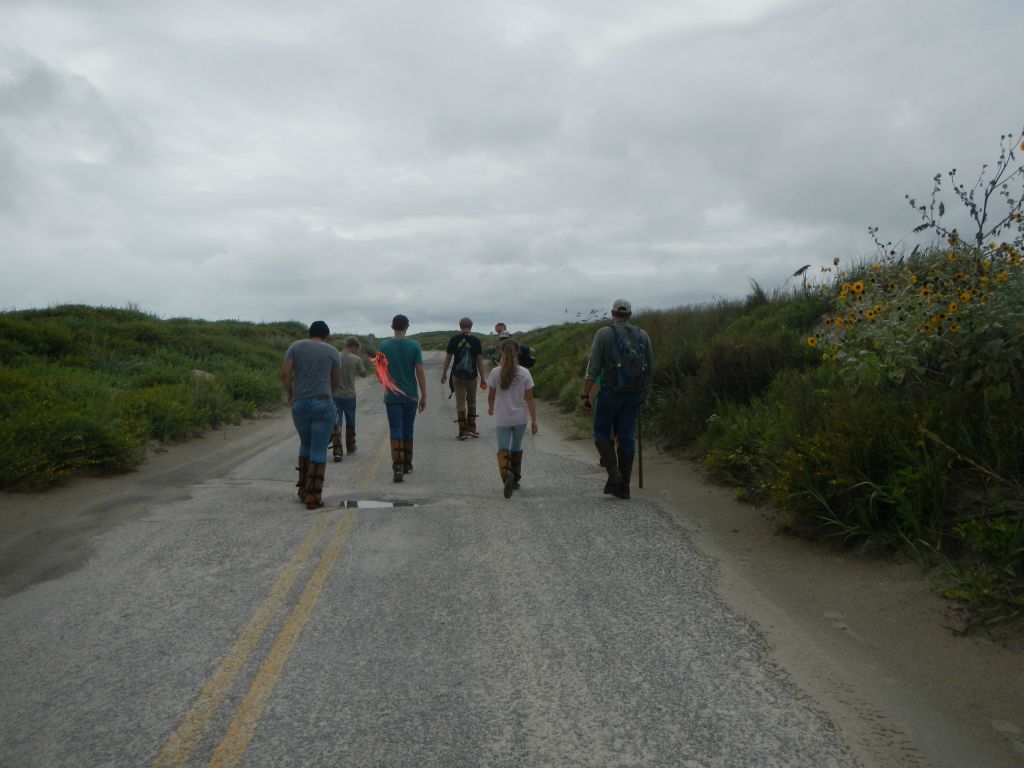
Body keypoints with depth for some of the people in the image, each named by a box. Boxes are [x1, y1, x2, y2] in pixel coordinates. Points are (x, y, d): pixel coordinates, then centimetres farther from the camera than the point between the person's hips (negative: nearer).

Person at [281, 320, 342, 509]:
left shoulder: (296, 346, 6)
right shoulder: (332, 352, 4)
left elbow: (285, 374, -3)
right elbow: (336, 381, 11)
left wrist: (289, 394, 11)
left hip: (299, 404, 3)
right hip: (323, 403, -3)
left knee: (305, 444, 22)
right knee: (319, 450, 2)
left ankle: (303, 490, 27)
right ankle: (313, 497, 0)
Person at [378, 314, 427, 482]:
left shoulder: (384, 346, -4)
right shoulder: (414, 345, -6)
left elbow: (380, 371, 2)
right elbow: (420, 372, -7)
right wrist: (423, 396, -1)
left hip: (392, 397, -1)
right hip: (411, 396, 1)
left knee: (396, 432, -1)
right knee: (408, 431, 15)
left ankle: (398, 468, -15)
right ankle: (407, 465, 26)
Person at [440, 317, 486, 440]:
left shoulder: (454, 339, -1)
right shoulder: (476, 341, -3)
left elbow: (448, 358, 2)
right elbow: (480, 360, -3)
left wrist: (444, 374, 12)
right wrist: (482, 379, 2)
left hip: (457, 375, 0)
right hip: (472, 376, 0)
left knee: (460, 403, 2)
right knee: (471, 402, 17)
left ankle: (463, 431, -1)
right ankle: (472, 428, 19)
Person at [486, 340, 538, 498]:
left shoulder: (495, 373, -9)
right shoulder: (524, 373, -8)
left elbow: (491, 395, 1)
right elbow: (529, 398, -7)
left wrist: (490, 408, 22)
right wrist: (534, 420, -3)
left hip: (502, 419, -1)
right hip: (520, 418, 1)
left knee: (503, 449, 3)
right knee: (516, 448, 19)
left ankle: (506, 474, -26)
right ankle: (516, 480, 28)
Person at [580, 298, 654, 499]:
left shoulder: (604, 334, -3)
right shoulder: (642, 335, 8)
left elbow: (593, 367, -9)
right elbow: (650, 368, 10)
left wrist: (585, 396, -8)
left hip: (610, 392, -3)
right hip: (635, 394, 4)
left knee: (602, 432, 13)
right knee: (627, 437, 8)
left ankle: (613, 473, -5)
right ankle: (623, 487, 9)